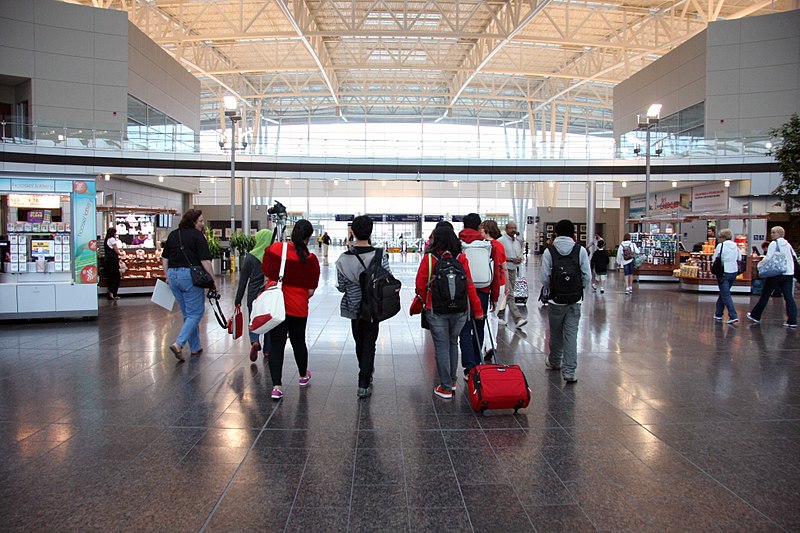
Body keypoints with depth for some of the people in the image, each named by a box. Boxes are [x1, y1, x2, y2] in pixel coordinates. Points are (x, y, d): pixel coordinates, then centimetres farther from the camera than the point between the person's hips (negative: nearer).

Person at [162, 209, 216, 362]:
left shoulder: (173, 234, 14)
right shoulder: (197, 236, -7)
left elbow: (165, 258, 16)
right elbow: (205, 261, -13)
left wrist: (167, 277, 23)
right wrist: (213, 281, -8)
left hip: (173, 275, 7)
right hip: (190, 275, -7)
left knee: (187, 313, 17)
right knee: (195, 313, 1)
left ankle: (195, 347, 22)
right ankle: (178, 344, -14)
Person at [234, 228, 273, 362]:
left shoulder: (250, 257, -4)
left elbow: (243, 281, -1)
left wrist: (238, 300, 5)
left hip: (254, 295, -1)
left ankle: (255, 342, -14)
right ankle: (267, 350, 19)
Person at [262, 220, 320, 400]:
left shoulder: (274, 248, -7)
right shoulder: (310, 259, -11)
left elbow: (266, 273, 7)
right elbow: (310, 291, -6)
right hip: (298, 307, -1)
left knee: (276, 344, 4)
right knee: (298, 342, 18)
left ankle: (276, 386, -2)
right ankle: (303, 376, 39)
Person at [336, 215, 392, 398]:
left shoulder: (343, 259, -12)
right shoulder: (380, 256, -17)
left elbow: (341, 287, -6)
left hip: (353, 306, 2)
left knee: (359, 343, 21)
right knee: (369, 344, 7)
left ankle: (366, 373, 41)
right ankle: (363, 385, 3)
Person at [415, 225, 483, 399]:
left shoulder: (429, 258, -10)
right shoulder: (461, 258, -4)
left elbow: (420, 284, -6)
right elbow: (469, 285, -4)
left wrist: (426, 300, 14)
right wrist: (477, 309, 3)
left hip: (436, 310, -3)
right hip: (459, 310, 3)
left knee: (441, 346, 5)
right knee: (453, 343, 20)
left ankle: (446, 387, 9)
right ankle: (452, 380, 30)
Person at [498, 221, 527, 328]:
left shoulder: (518, 241, 14)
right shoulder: (501, 241, -9)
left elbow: (520, 255, 21)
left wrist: (520, 259, -2)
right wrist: (512, 259, -18)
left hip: (513, 270, 8)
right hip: (504, 270, -8)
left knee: (507, 294, 13)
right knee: (509, 295, -13)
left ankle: (500, 316, 26)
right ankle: (518, 319, -20)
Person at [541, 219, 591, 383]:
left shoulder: (549, 252, -5)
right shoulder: (581, 250, -2)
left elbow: (545, 278, -7)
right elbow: (587, 277, -3)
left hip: (556, 299, 0)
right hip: (575, 300, 0)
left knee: (555, 333, 15)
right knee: (571, 334, 2)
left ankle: (554, 362, 36)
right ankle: (569, 371, -1)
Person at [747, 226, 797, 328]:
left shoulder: (774, 244, -7)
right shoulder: (788, 244, 13)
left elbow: (768, 258, -14)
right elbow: (794, 256, 17)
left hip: (776, 273, -5)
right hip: (789, 273, 5)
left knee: (765, 295, 6)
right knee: (789, 297, 2)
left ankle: (755, 316, 16)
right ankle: (792, 321, -6)